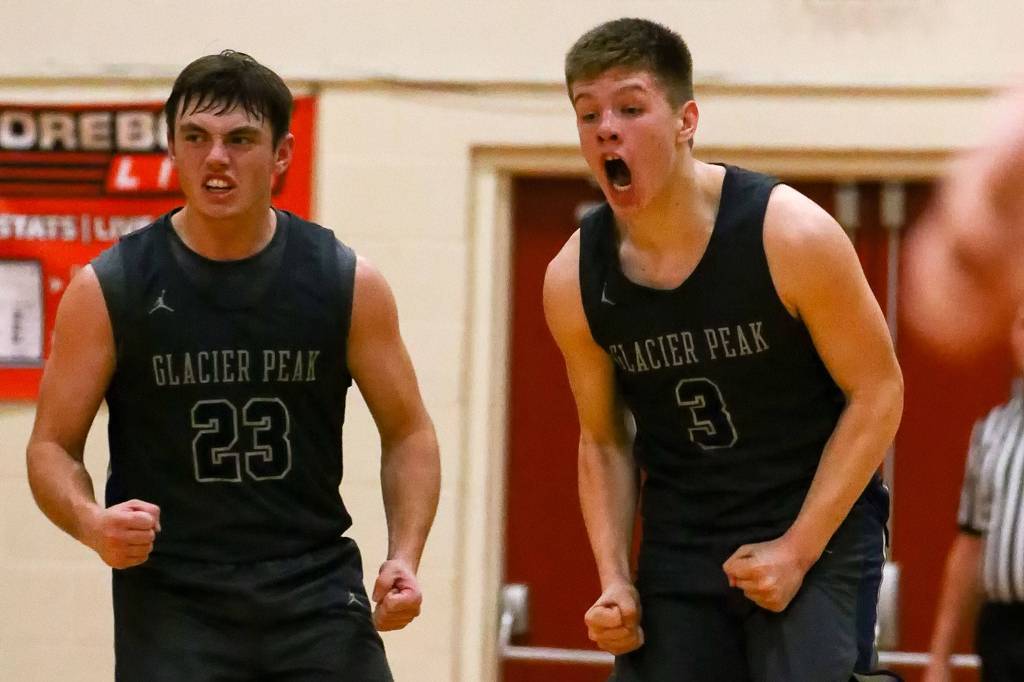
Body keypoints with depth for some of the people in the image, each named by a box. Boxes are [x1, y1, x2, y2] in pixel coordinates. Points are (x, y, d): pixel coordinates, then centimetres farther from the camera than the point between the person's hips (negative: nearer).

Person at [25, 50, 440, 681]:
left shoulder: (348, 283, 1)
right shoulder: (107, 289, -3)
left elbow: (408, 433, 9)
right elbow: (53, 445, 2)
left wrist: (404, 557, -7)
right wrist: (91, 523, -20)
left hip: (318, 591, 1)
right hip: (169, 600, -1)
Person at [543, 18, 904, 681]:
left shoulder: (791, 237, -17)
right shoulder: (574, 280, -5)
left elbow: (877, 392, -10)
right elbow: (605, 441, 9)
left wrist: (796, 550, -15)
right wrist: (616, 580, -5)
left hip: (817, 532, -4)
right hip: (678, 550, 4)